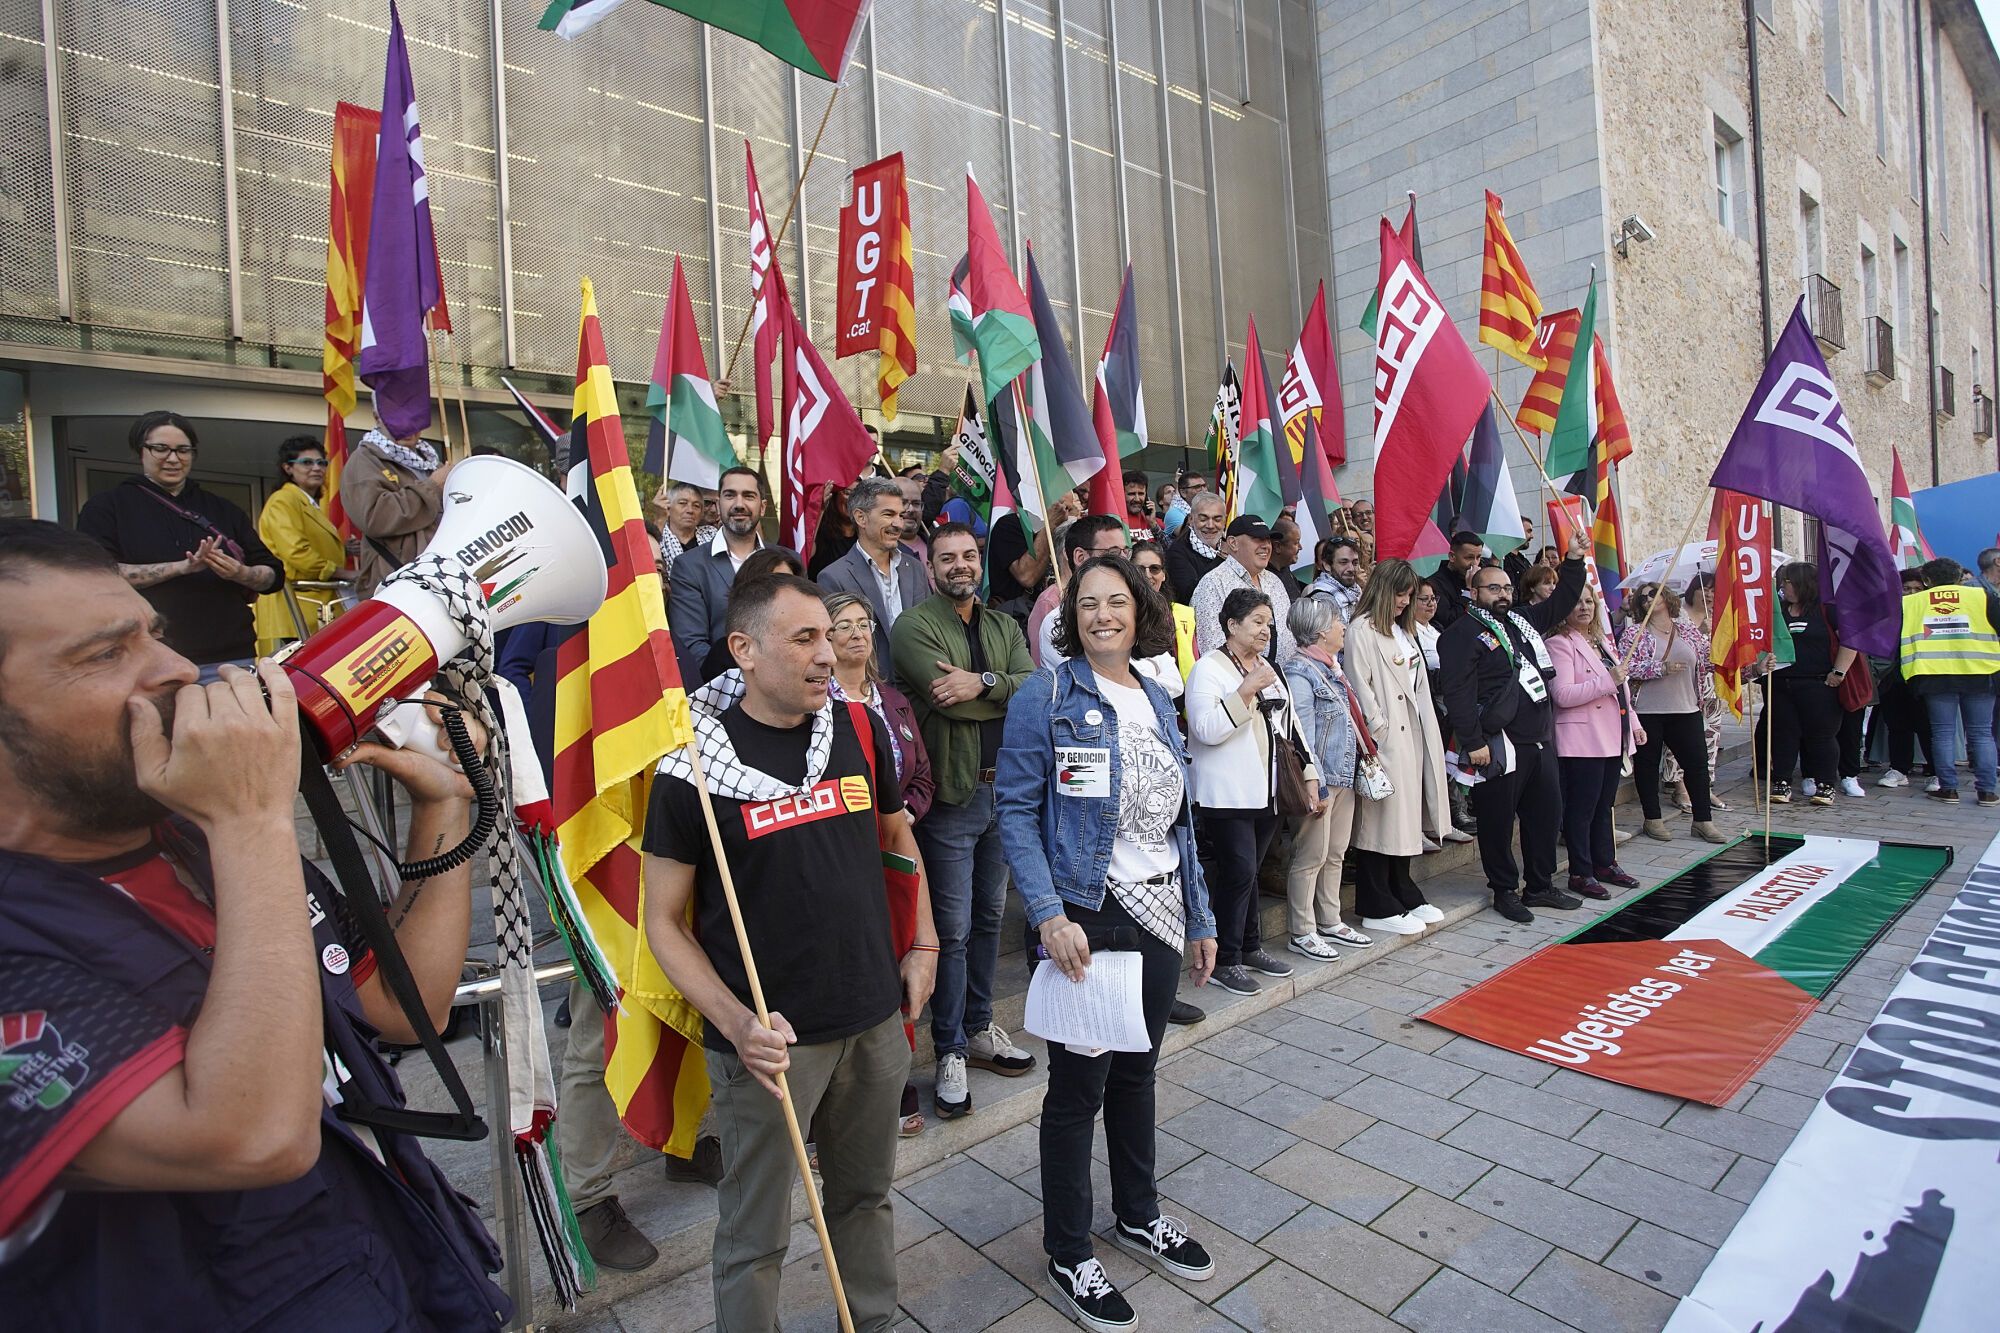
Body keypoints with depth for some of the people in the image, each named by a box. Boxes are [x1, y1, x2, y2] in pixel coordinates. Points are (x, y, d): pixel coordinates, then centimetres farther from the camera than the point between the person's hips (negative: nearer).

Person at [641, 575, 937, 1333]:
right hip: (771, 1037, -4)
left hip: (875, 1020, 5)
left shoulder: (860, 729, -2)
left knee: (865, 1196, 24)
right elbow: (665, 919, -8)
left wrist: (924, 945, 9)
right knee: (755, 1234, 13)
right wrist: (735, 1023, -19)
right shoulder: (695, 763, -14)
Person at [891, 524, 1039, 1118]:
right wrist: (1011, 693, -10)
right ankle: (950, 1052, 16)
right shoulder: (913, 626, -7)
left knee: (989, 917, 18)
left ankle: (980, 1030, 34)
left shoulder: (1004, 626, 12)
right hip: (951, 795, -6)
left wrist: (983, 681, -22)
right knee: (953, 928, 0)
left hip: (1004, 789, 6)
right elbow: (949, 699, -21)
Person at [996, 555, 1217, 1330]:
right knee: (1079, 1081, 6)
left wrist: (1200, 918, 12)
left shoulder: (1156, 698, 8)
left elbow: (1178, 818, 12)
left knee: (1137, 1067, 21)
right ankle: (1068, 1255, 28)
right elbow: (1016, 811, -13)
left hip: (1160, 914, 6)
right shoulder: (1046, 696, -11)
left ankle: (1137, 1214, 43)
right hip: (1087, 917, -6)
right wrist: (1048, 915, -22)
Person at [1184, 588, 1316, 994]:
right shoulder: (1209, 669, -8)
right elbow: (1207, 729, -19)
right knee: (1238, 871, -8)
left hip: (1267, 793, 7)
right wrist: (1245, 692, -23)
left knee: (1249, 870, 12)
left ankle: (1250, 947, 25)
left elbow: (1290, 724, 21)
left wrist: (1309, 772, 15)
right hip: (1227, 795, -7)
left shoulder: (1268, 669, 17)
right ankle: (1225, 960, 3)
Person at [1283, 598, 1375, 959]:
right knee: (1312, 856, -2)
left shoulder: (1332, 666, 14)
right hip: (1321, 779, -9)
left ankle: (1330, 922, 28)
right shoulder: (1300, 672, -14)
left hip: (1344, 776, 9)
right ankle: (1302, 933, 8)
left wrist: (1356, 768, 17)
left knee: (1336, 854, 15)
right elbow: (1303, 737, -17)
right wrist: (1317, 786, -18)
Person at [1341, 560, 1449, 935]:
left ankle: (1403, 895, 26)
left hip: (1412, 733, 9)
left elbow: (1418, 686, 20)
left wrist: (1424, 729, 12)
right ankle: (1377, 908, 3)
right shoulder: (1362, 630, -9)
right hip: (1384, 738, -9)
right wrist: (1379, 729, -16)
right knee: (1380, 816, -4)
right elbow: (1359, 686, -16)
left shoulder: (1403, 630, 20)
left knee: (1404, 813, 15)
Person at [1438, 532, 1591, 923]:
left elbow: (1562, 602, 32)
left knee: (1546, 812, 16)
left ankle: (1541, 886, 30)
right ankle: (1505, 891, 15)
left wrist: (1574, 560, 22)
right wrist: (1473, 742, -22)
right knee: (1498, 821, 2)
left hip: (1539, 740, 9)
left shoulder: (1523, 621, 16)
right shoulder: (1462, 635, -11)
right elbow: (1458, 693, -18)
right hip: (1498, 745, -9)